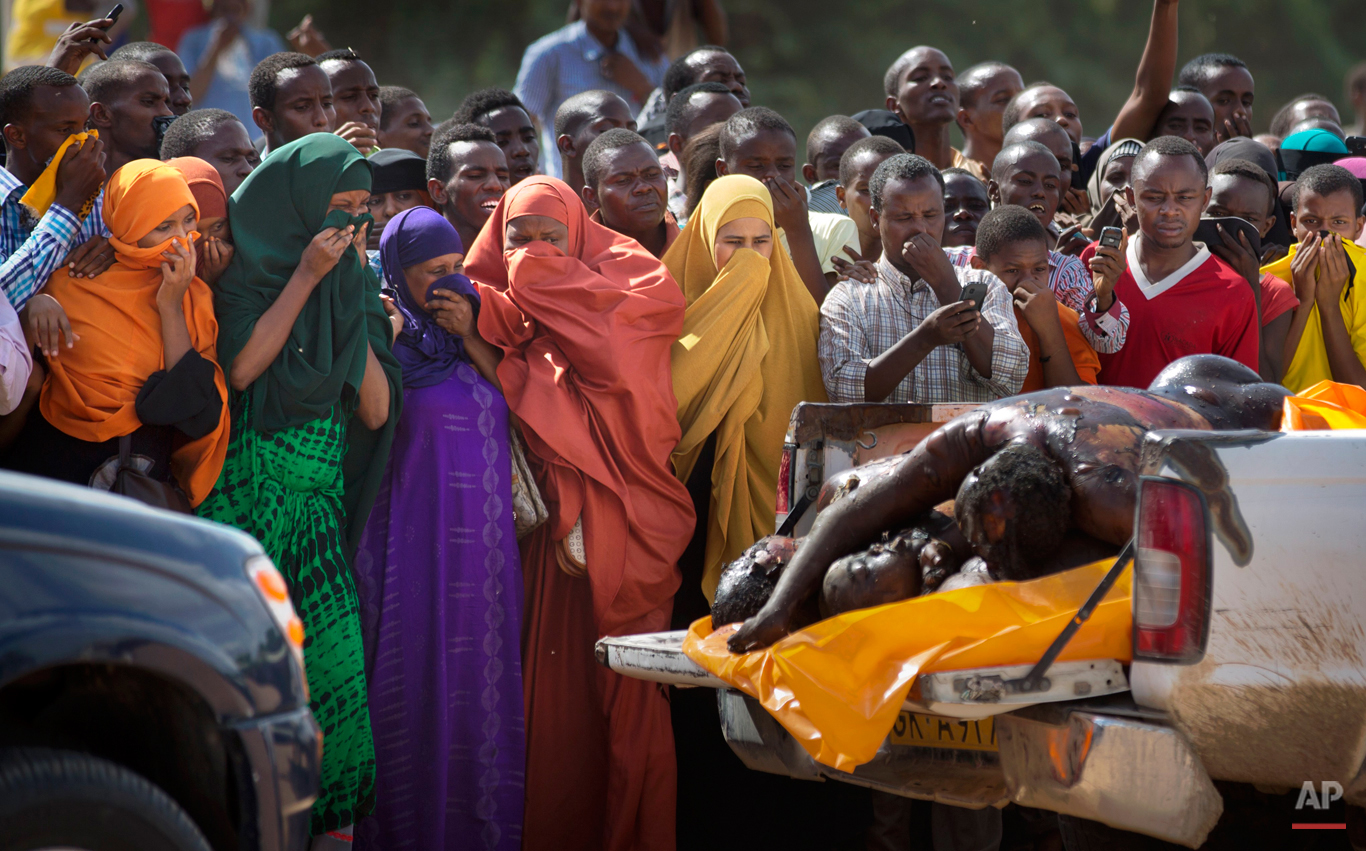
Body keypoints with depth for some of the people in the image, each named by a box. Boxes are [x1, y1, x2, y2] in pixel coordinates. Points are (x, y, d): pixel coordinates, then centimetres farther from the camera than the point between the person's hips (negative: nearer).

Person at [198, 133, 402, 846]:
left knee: (335, 657, -8)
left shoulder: (354, 284, 13)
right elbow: (240, 367, -16)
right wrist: (307, 278, -12)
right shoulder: (247, 271, 0)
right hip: (254, 487, -4)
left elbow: (376, 410, 7)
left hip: (324, 492, 4)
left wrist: (351, 299, 0)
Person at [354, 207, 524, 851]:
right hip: (416, 530, -5)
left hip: (484, 530, 5)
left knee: (479, 675, 6)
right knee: (415, 674, -1)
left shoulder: (469, 325, 11)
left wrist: (470, 338, -5)